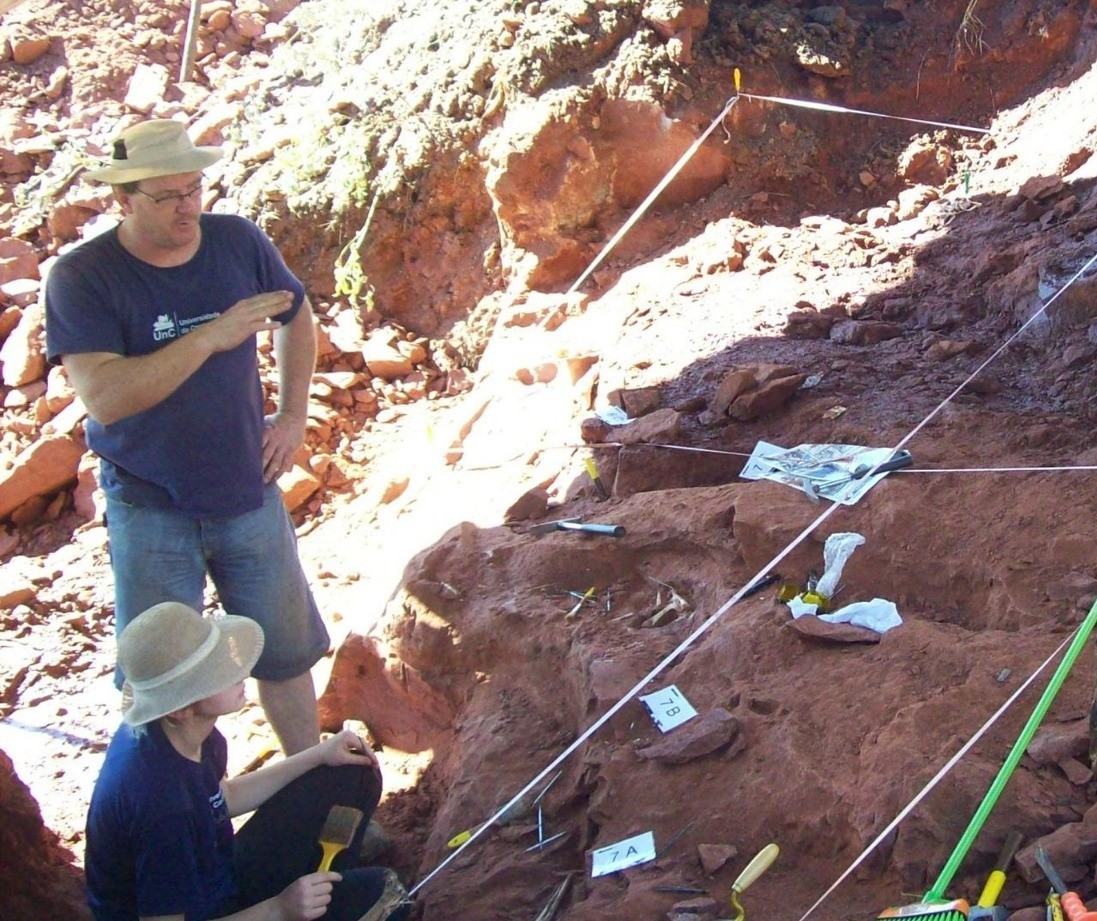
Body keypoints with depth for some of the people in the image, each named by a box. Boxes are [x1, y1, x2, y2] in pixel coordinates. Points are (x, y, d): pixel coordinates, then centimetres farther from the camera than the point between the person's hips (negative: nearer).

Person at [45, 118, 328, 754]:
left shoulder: (239, 241, -5)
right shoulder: (82, 278, -17)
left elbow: (297, 318, 14)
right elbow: (104, 399, -28)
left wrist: (293, 416, 6)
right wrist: (208, 338, -32)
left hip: (248, 493, 3)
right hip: (150, 508, -3)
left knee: (286, 652, 15)